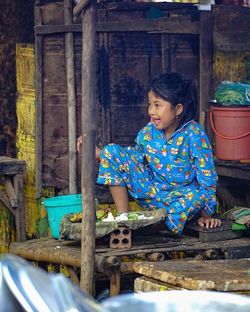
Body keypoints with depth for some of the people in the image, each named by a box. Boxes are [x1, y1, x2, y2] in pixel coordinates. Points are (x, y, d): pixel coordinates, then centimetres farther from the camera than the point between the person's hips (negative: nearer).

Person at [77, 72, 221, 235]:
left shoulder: (193, 134, -19)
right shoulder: (148, 133, -4)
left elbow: (207, 177, -17)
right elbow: (131, 157, 13)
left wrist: (206, 214, -16)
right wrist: (98, 152, 1)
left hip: (181, 195, -5)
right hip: (151, 193, 5)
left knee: (195, 196, -43)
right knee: (112, 151, -9)